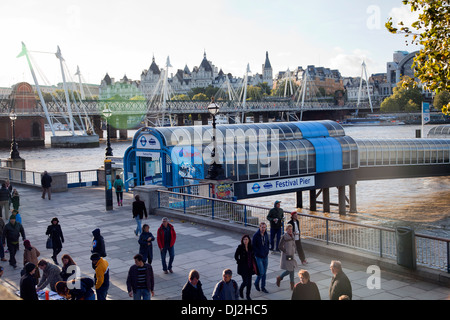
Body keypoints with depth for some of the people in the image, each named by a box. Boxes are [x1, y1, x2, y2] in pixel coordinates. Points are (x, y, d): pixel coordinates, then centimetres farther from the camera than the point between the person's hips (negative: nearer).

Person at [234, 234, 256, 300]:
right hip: (243, 267, -4)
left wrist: (254, 266, 5)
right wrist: (240, 262, -6)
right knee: (245, 281, -6)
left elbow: (253, 257, 9)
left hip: (250, 267, 4)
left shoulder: (251, 247, 1)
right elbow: (236, 256, -3)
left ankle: (248, 295, 22)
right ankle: (240, 290, 26)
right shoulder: (240, 247, -10)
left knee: (249, 282, 6)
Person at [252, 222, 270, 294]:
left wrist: (267, 251, 5)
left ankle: (263, 287, 22)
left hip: (265, 256, 5)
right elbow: (253, 246, -11)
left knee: (264, 273, 10)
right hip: (258, 257, -5)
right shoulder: (256, 235, -14)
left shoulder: (266, 234, 3)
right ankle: (256, 283, 18)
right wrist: (259, 253, -13)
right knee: (261, 272, -9)